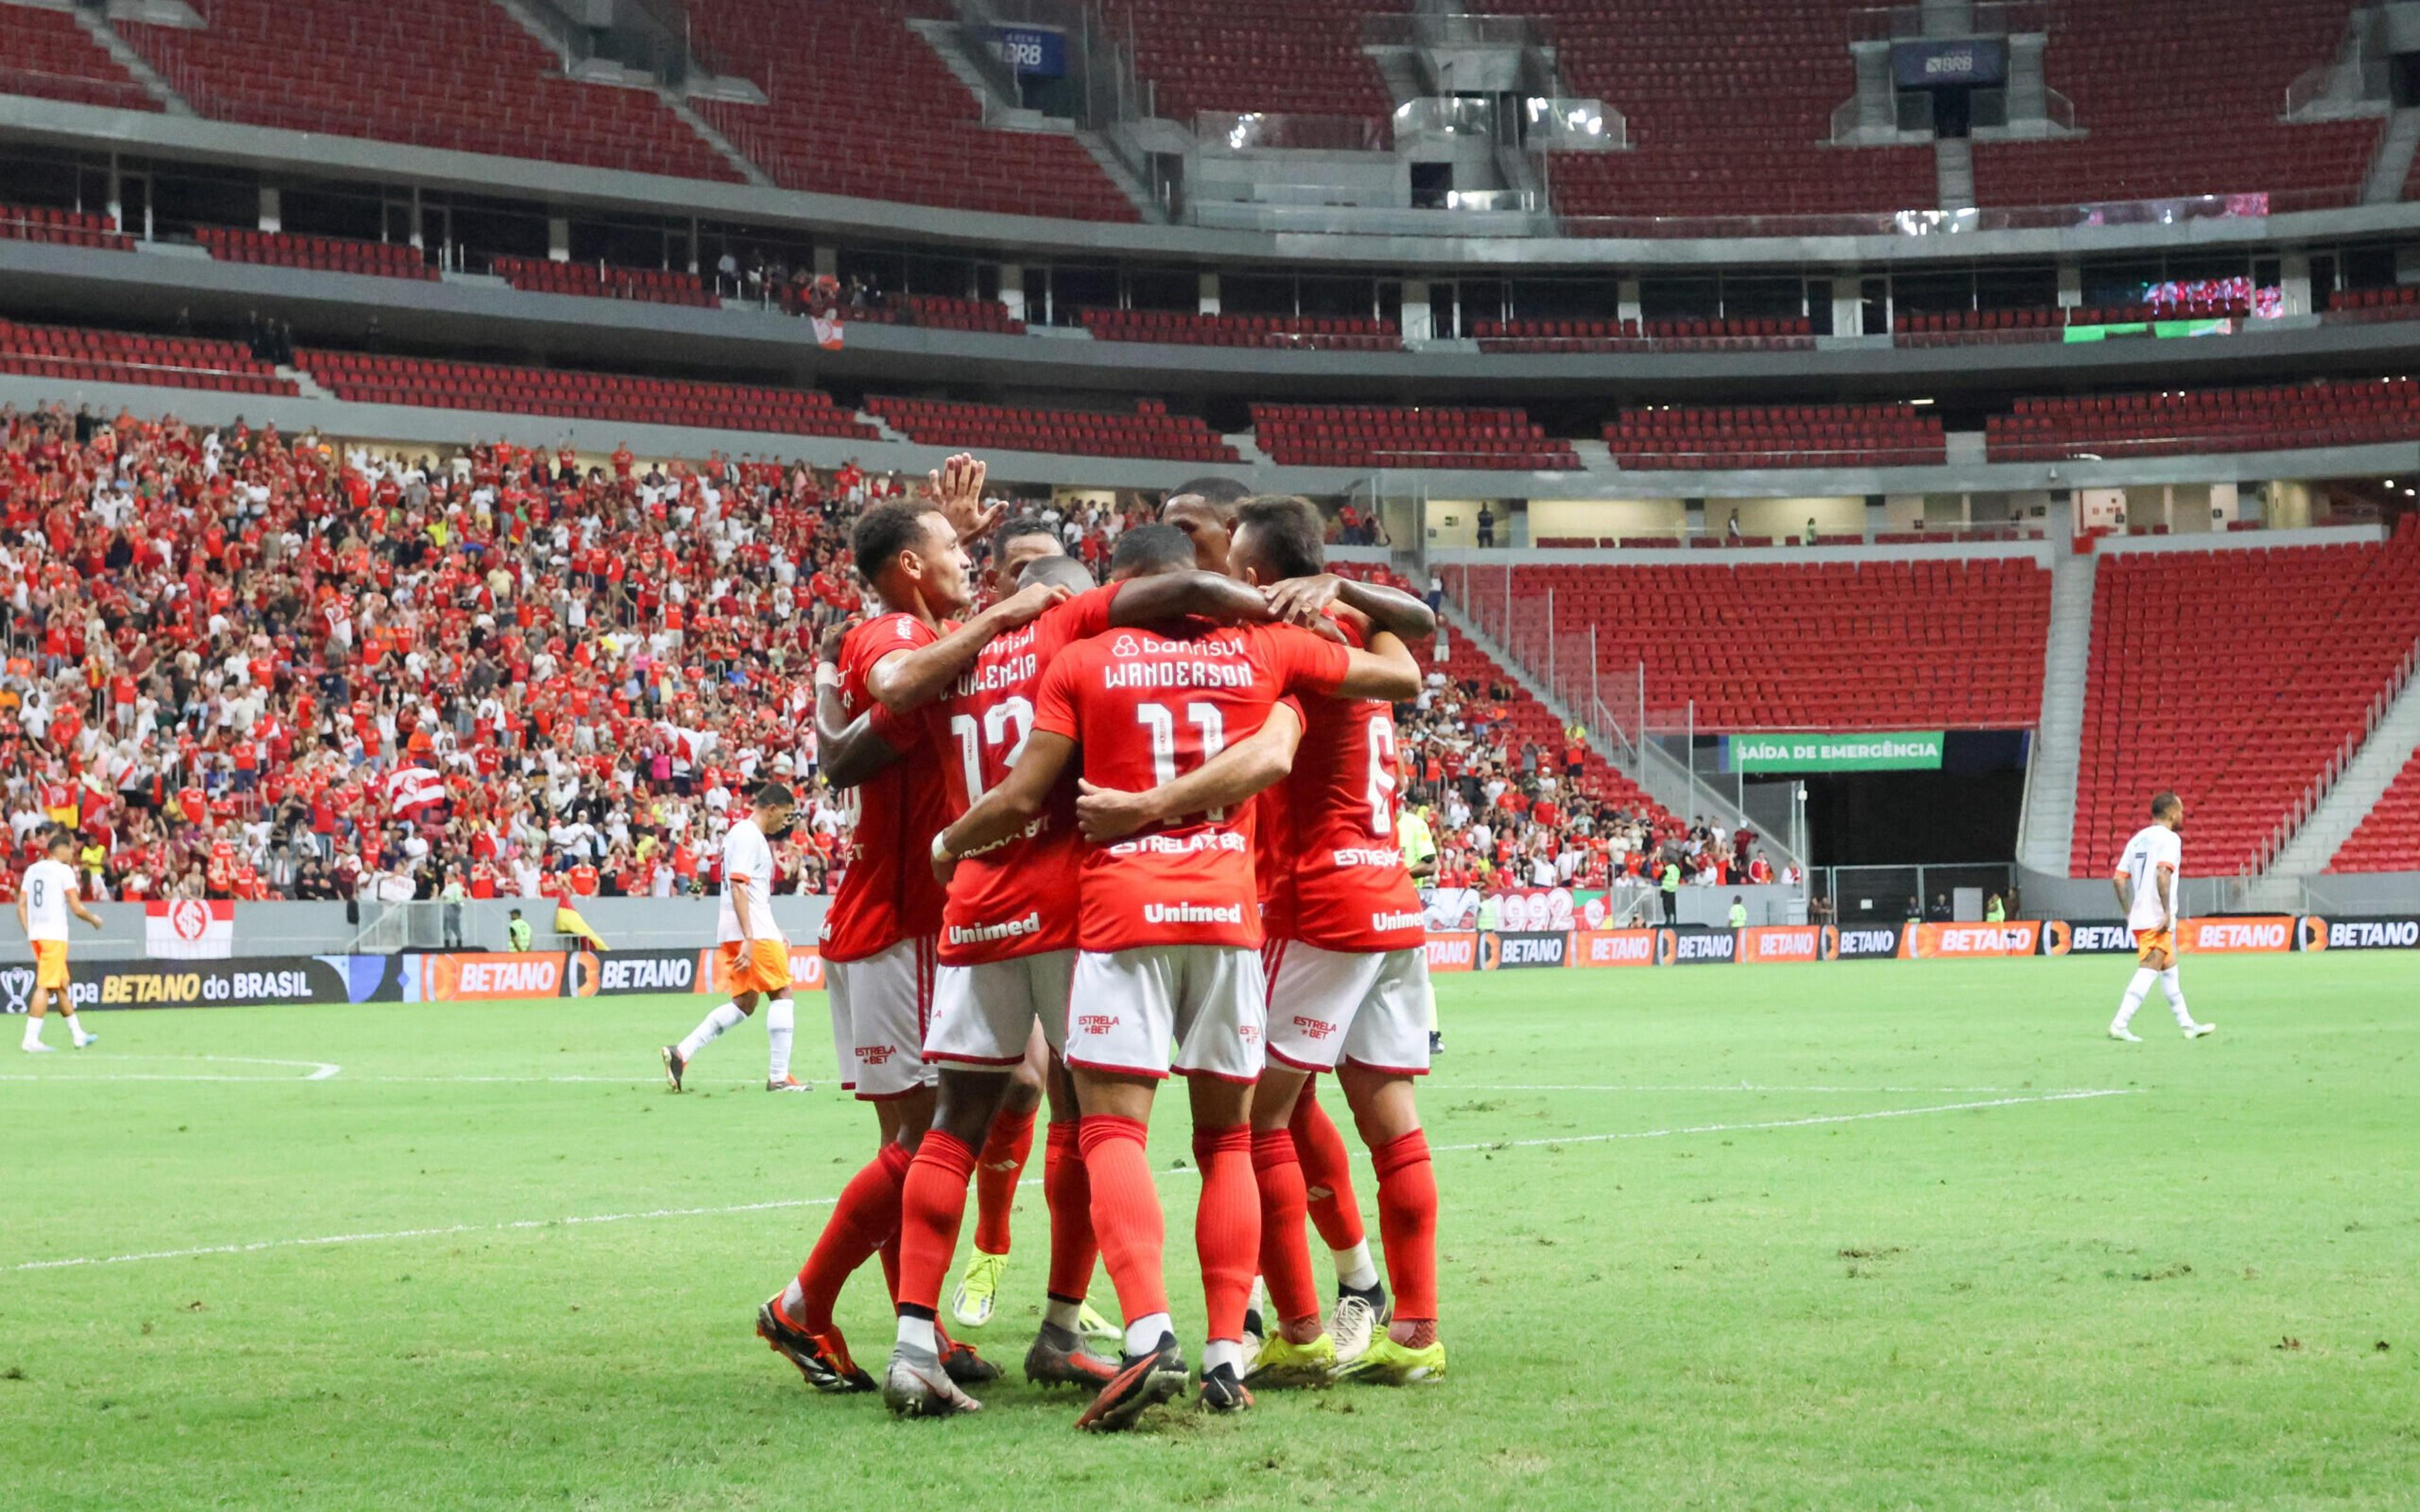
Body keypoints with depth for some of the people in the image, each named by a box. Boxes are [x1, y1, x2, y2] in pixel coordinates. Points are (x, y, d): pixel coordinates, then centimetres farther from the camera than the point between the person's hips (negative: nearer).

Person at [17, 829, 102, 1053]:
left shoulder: (32, 870, 13)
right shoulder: (64, 871, -7)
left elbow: (21, 906, 11)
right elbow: (76, 908, -11)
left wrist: (29, 932, 14)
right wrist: (94, 919, 7)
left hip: (36, 934, 8)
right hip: (54, 934, -8)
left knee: (61, 985, 16)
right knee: (45, 986, -9)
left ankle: (77, 1035, 25)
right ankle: (31, 1039, -14)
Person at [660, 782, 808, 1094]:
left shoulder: (745, 834, 21)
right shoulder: (748, 836, -10)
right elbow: (739, 889, -19)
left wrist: (775, 933, 28)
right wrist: (749, 939, -24)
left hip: (745, 933, 10)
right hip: (754, 931, -10)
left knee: (744, 1003, 10)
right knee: (781, 995, -4)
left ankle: (680, 1053, 3)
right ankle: (778, 1077, -4)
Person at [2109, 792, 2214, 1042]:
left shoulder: (2138, 839, 16)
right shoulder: (2170, 838, -7)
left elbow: (2118, 879, 13)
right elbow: (2163, 874, -23)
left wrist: (2129, 913, 18)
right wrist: (2167, 911, -22)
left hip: (2138, 918, 9)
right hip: (2157, 919, -9)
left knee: (2170, 969, 18)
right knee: (2148, 971, -10)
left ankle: (2187, 1025, 25)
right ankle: (2120, 1024, -18)